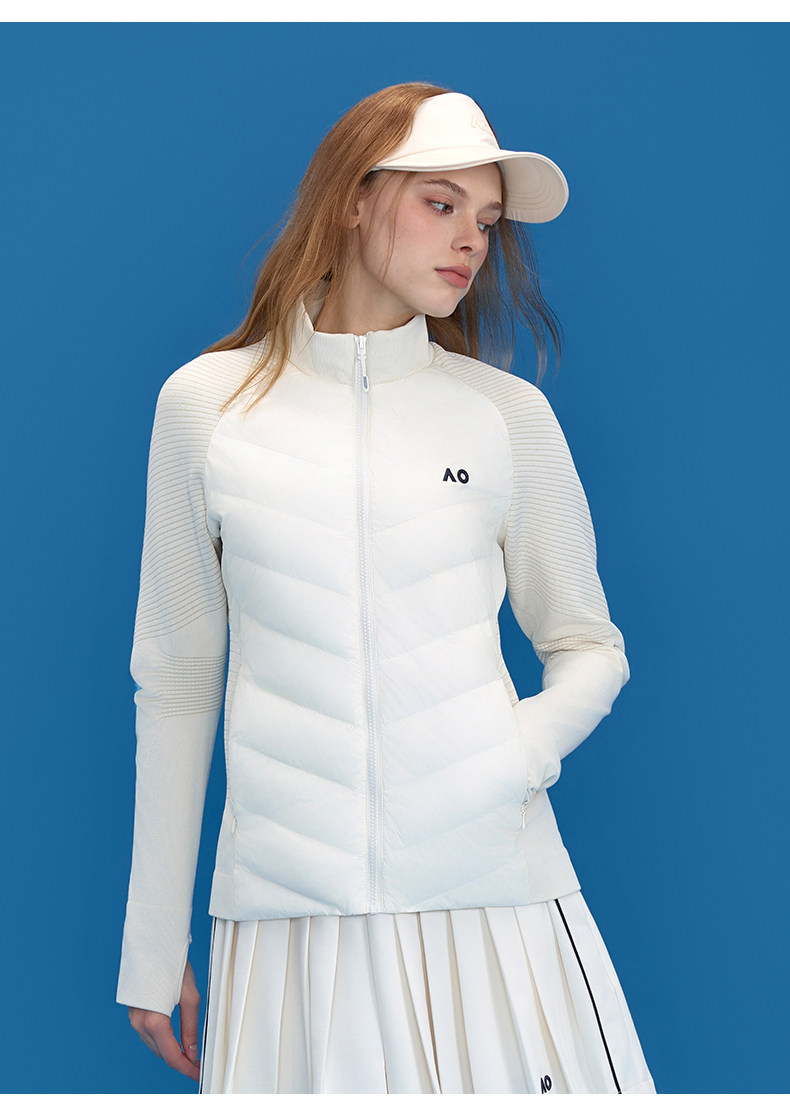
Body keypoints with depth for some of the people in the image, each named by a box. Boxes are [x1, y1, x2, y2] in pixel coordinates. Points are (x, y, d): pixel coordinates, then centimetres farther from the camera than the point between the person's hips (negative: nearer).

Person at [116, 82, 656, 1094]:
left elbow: (590, 648, 11)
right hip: (283, 901, 0)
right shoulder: (203, 403, 5)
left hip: (492, 891, 0)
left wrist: (515, 755, -12)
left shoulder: (510, 414, 4)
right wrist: (154, 949, 10)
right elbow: (176, 678, 9)